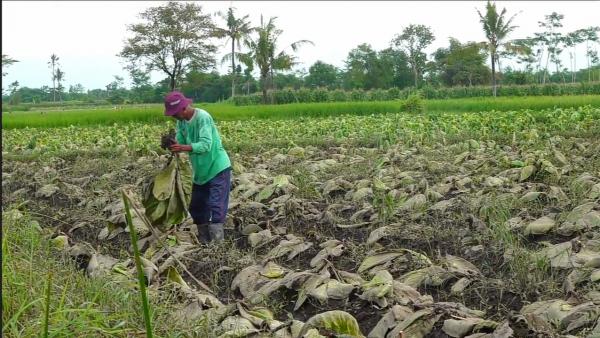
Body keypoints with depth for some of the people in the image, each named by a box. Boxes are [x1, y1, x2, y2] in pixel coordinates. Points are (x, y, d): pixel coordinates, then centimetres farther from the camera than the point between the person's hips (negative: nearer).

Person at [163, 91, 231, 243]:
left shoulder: (203, 117, -22)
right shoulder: (181, 121, 1)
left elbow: (206, 145, -30)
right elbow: (179, 142, -2)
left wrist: (183, 148, -43)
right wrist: (171, 145, -25)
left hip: (218, 168, -9)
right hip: (201, 171, 9)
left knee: (217, 207, -13)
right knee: (196, 207, 14)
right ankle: (204, 241, 26)